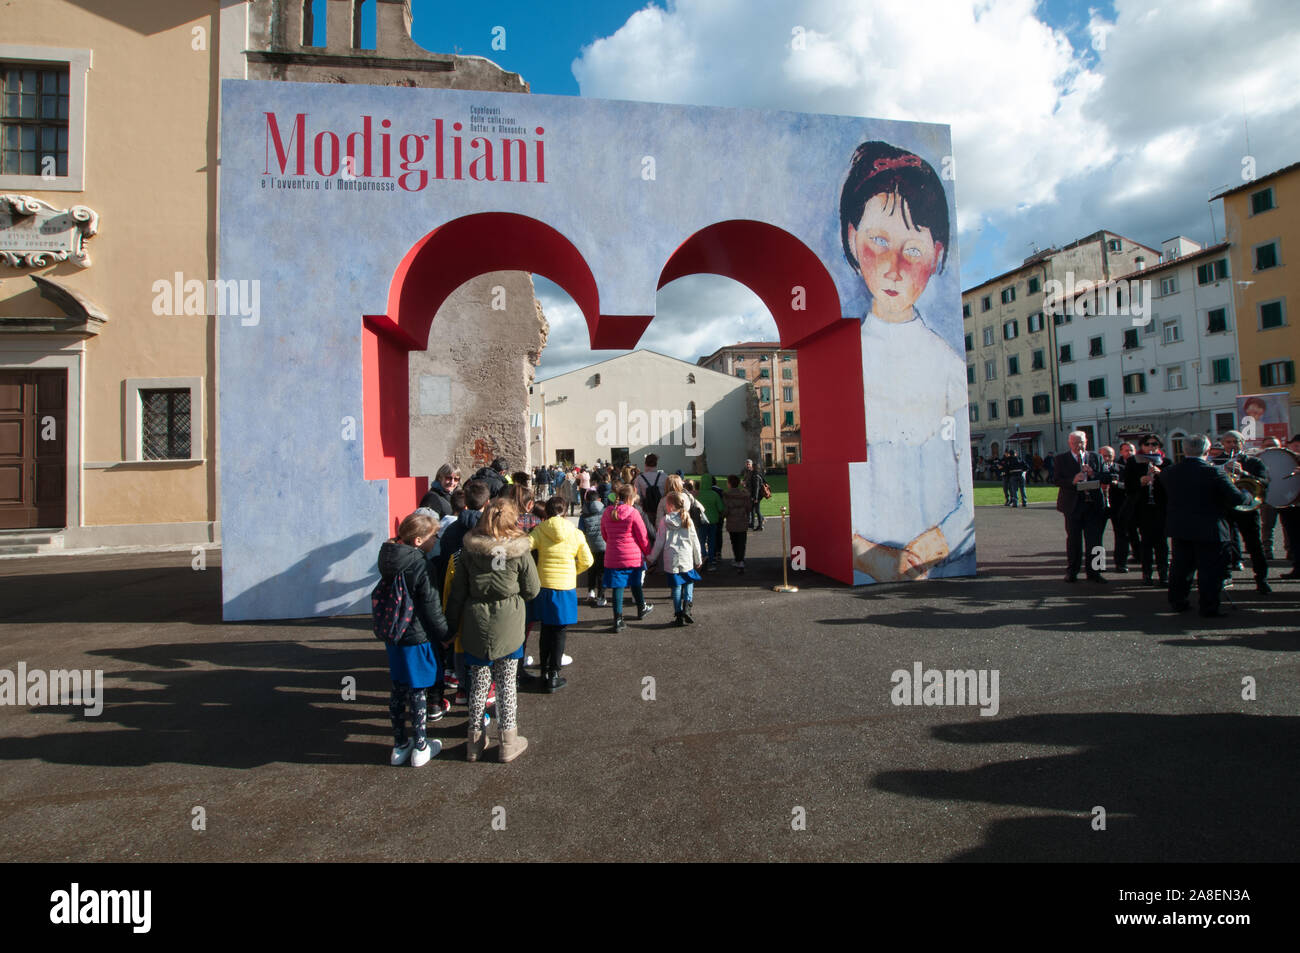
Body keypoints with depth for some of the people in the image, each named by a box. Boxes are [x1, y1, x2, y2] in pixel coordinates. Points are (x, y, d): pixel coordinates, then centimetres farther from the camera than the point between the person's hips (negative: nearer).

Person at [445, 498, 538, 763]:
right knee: (506, 682, 11)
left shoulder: (469, 549, -6)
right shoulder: (520, 552, -13)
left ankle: (475, 740, 26)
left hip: (476, 626, 2)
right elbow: (532, 590, -3)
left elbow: (457, 591, 1)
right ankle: (508, 742, 20)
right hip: (508, 627, -2)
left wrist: (452, 623, 10)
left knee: (478, 681, 15)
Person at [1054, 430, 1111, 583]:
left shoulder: (1096, 458, 12)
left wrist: (1093, 474, -13)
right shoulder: (1061, 459, 5)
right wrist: (1072, 481, -22)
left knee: (1094, 539, 2)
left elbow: (1106, 478, 5)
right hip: (1073, 504, -2)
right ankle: (1071, 572, 12)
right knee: (1073, 539, 4)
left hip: (1093, 503, 2)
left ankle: (1093, 572, 10)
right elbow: (1057, 480, -5)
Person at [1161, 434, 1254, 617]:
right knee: (1209, 569, 6)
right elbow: (1237, 499, -14)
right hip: (1209, 530, -4)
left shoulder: (1168, 473, -3)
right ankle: (1209, 607, 11)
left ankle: (1177, 602, 23)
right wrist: (1247, 494, 6)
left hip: (1179, 528, 4)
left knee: (1180, 567, 15)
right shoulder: (1214, 472, -17)